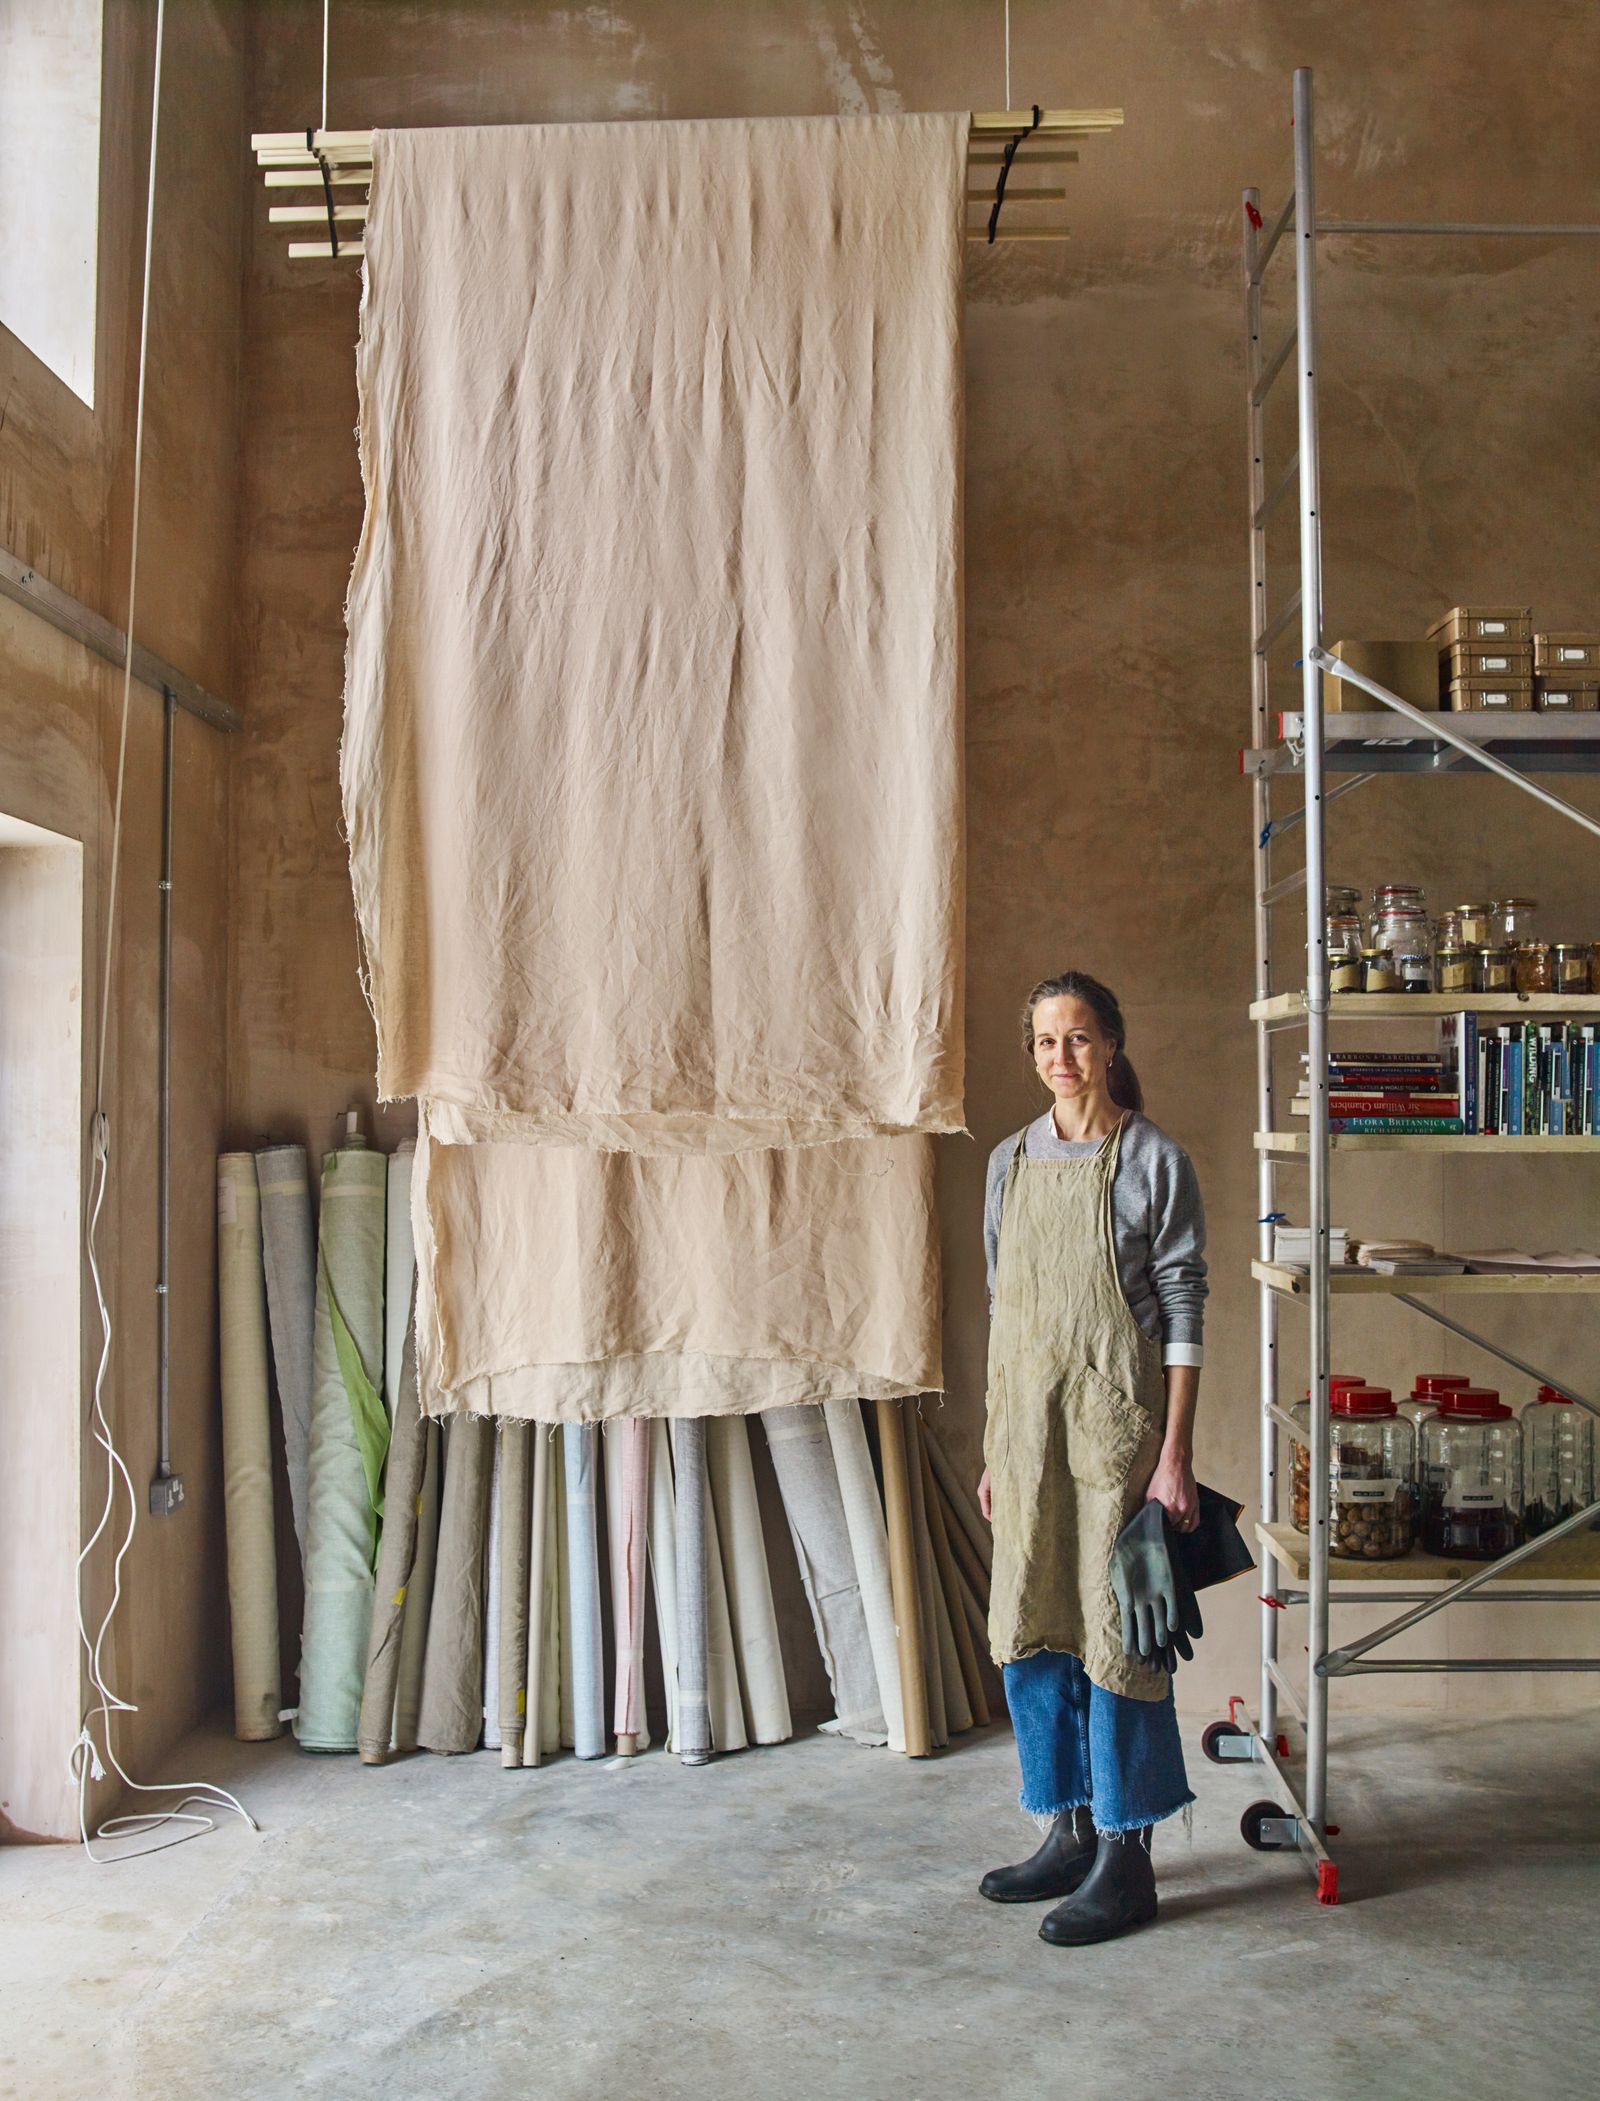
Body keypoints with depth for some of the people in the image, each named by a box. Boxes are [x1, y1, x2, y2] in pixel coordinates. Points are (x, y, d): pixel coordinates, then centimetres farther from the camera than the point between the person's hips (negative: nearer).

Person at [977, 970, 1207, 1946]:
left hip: (1117, 1417, -5)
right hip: (1029, 1418, 6)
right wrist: (994, 1446, 12)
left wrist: (1176, 1453, -13)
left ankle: (1127, 1862, 13)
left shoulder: (1155, 1160, -6)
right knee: (1033, 1628, 9)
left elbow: (1184, 1310, -7)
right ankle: (1070, 1833, 25)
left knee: (1117, 1628, 0)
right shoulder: (1012, 1162, 9)